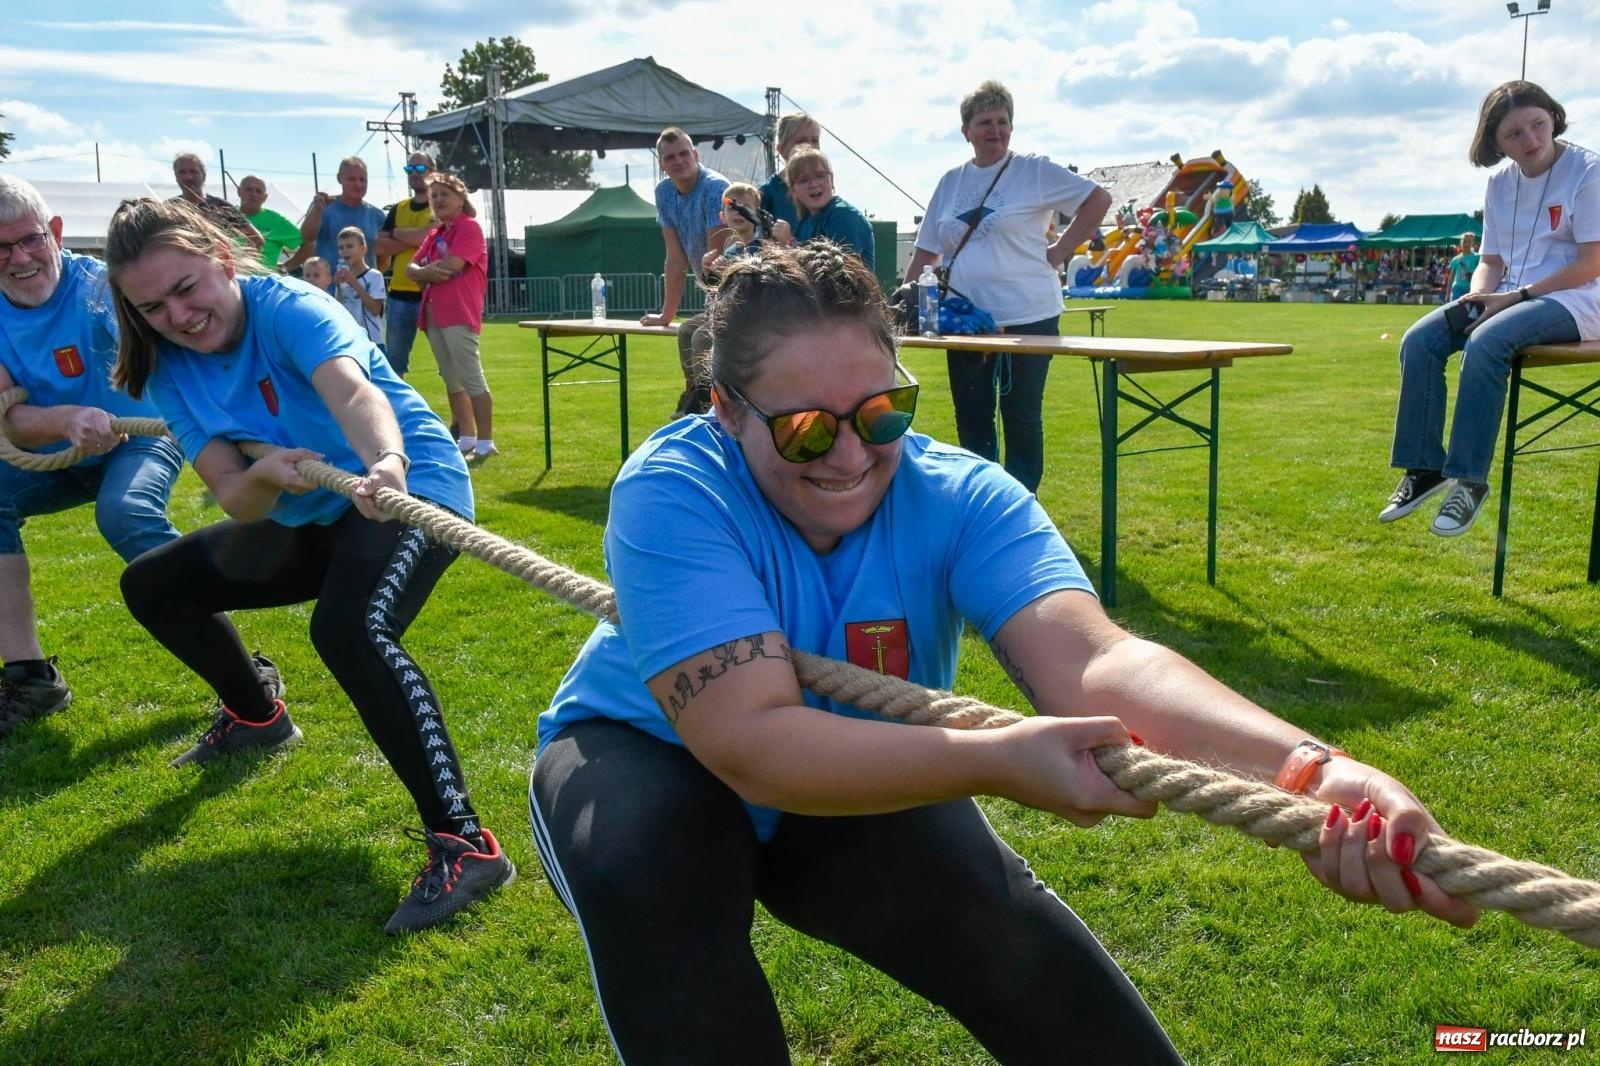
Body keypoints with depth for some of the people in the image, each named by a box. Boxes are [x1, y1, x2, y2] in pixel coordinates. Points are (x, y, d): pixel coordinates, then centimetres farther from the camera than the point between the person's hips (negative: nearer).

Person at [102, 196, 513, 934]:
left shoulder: (289, 308, -22)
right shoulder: (170, 373, -3)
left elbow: (353, 391, -44)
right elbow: (236, 501, -14)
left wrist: (386, 464, -66)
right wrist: (266, 476, -37)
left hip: (412, 489, -8)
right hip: (312, 517, 8)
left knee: (347, 629, -38)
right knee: (152, 586, 15)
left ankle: (464, 844, -37)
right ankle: (254, 718, 38)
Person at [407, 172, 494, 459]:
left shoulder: (469, 227, -4)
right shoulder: (434, 233, 20)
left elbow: (452, 264, -18)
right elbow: (411, 267, 14)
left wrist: (424, 271, 0)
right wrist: (428, 273, -9)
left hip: (459, 313, -9)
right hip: (433, 313, 9)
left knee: (472, 378, -9)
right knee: (451, 379, 12)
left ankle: (485, 442, -7)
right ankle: (467, 439, 18)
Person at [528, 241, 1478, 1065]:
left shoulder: (959, 498, -23)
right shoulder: (671, 495, -30)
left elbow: (1089, 661, -40)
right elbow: (753, 744, -40)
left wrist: (1305, 765, -58)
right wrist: (994, 761, -52)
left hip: (862, 792, 2)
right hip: (654, 763, -1)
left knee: (1027, 956, -20)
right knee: (648, 859, -35)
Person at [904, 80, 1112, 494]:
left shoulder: (1035, 171, -2)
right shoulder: (951, 182, 12)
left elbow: (1098, 200, -3)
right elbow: (927, 250, 14)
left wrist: (1059, 252, -7)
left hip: (1026, 318, -5)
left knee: (1022, 420, 4)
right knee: (971, 422, 10)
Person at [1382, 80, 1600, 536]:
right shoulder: (1500, 182, 11)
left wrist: (1518, 295, -19)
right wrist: (1478, 296, -9)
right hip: (1510, 298, 6)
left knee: (1486, 342, -35)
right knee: (1419, 340, -17)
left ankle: (1469, 480, -30)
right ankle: (1423, 467, -14)